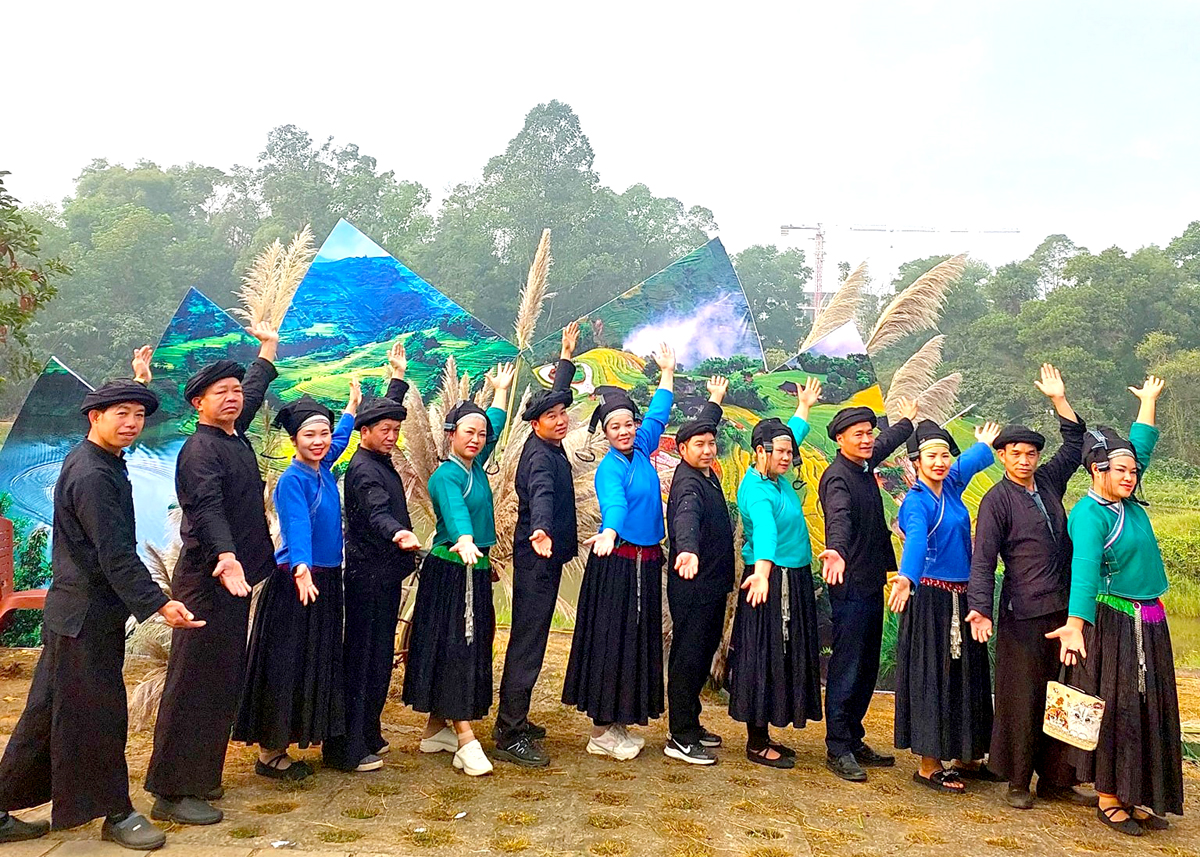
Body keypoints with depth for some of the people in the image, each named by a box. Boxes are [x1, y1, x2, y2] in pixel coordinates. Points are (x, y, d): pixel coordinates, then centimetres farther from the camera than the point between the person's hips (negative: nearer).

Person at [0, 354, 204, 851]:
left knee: (50, 712, 17)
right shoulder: (92, 476, -20)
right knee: (97, 714, 1)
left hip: (78, 611, 10)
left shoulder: (95, 460, 9)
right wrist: (157, 604, -28)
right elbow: (115, 554, -25)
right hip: (88, 616, -10)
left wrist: (141, 381, 38)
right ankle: (115, 814, 14)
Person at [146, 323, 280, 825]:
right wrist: (226, 556, -45)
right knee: (194, 682, -5)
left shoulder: (235, 436, 13)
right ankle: (172, 794, 1)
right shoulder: (200, 448, -13)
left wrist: (268, 346, 43)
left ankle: (199, 779, 25)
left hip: (234, 577, 10)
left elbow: (254, 392, 32)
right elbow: (206, 505, -30)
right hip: (208, 579, -10)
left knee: (224, 681, 14)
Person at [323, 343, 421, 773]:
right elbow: (376, 512, -33)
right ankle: (346, 748, 1)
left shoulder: (379, 460, 12)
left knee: (378, 656, 14)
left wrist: (398, 375, 35)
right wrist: (397, 533, -51)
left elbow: (388, 410, 29)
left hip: (385, 573, 10)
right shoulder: (363, 468, -15)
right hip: (369, 573, -10)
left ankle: (367, 735, 24)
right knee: (361, 657, -5)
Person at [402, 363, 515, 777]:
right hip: (450, 570, -9)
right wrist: (465, 541, -52)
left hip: (476, 569, 9)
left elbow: (495, 427, 27)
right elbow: (454, 508, -34)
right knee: (453, 646, -7)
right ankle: (465, 739, -7)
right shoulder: (446, 475, -13)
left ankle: (436, 728, 20)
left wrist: (501, 391, 37)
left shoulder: (475, 466, 11)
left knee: (471, 646, 11)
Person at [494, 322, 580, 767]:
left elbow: (556, 392, 26)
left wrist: (567, 355, 35)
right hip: (537, 557, -10)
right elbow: (542, 494, -41)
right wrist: (540, 530, -59)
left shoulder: (549, 447, 9)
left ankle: (514, 719, 27)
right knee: (528, 642, -8)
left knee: (529, 638, 16)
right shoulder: (540, 455, -19)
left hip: (545, 557, 10)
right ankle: (510, 736, -4)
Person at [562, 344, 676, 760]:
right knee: (611, 640, -2)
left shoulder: (640, 450, 8)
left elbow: (657, 416, 23)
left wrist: (667, 372, 28)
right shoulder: (609, 467, -13)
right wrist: (609, 531, -53)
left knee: (638, 640, 12)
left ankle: (617, 723, 22)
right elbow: (614, 501, -33)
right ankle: (601, 732, 7)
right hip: (617, 563, -8)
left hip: (645, 563, 8)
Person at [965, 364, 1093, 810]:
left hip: (1062, 608, 6)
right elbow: (983, 559, -12)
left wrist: (1059, 399, 12)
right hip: (1023, 614, -6)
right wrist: (981, 608, -21)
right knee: (1021, 697, 0)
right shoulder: (997, 499, -7)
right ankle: (1017, 782, 12)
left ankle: (1056, 780, 20)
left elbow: (1074, 443, 22)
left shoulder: (1048, 481, 10)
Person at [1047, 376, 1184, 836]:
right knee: (1113, 708, -1)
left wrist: (1149, 400, 29)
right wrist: (1075, 623, -41)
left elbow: (1141, 446, 22)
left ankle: (1136, 797, 20)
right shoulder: (1089, 514, -16)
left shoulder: (1128, 503, 8)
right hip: (1111, 623, -8)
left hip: (1148, 623, 8)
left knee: (1148, 710, 11)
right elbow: (1084, 567, -30)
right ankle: (1108, 800, 9)